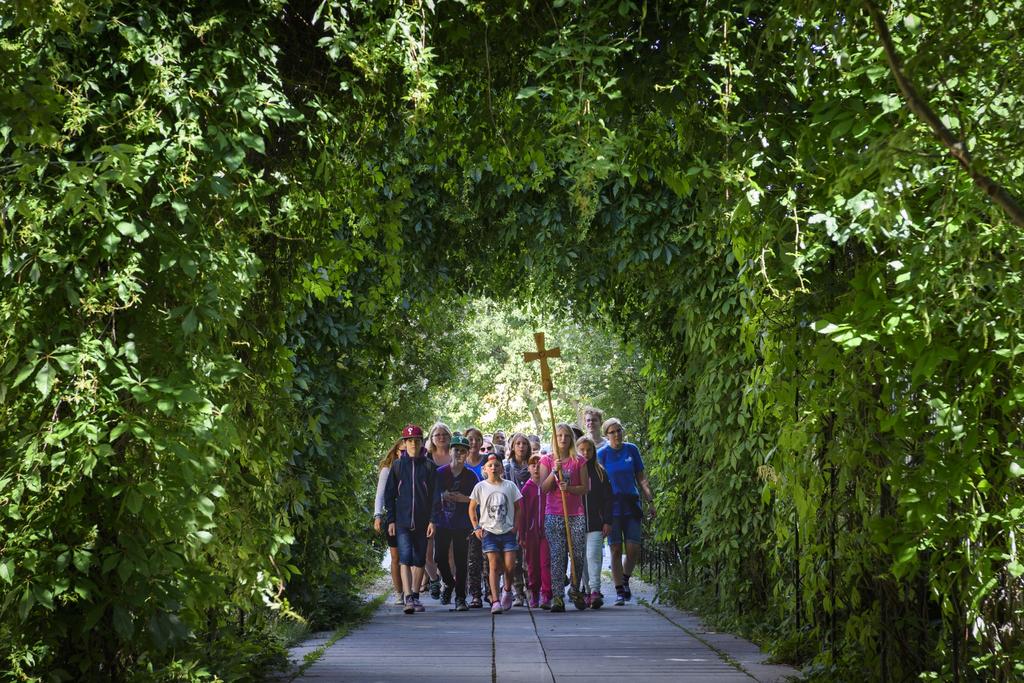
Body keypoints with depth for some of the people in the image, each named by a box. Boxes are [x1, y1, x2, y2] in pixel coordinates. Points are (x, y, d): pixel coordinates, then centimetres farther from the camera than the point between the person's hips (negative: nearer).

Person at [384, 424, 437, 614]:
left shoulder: (429, 466, 5)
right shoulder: (397, 465, 6)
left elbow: (434, 495, 4)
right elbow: (389, 494, 7)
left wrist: (433, 520, -4)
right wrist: (391, 520, 1)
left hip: (422, 521, 1)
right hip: (402, 521, -1)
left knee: (419, 560, 8)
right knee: (405, 559, -12)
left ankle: (415, 596, 19)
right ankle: (408, 598, -20)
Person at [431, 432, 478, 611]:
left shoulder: (471, 476, 4)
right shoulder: (440, 473, 4)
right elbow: (432, 496, 4)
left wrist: (464, 499, -12)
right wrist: (442, 497, -15)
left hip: (462, 525, -1)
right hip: (442, 523, 1)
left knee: (461, 561, -3)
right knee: (440, 557, -1)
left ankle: (460, 598, 5)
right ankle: (449, 583, 29)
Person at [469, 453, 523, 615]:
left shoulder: (509, 486, 4)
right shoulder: (480, 487, 2)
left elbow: (518, 507, 11)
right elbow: (472, 508, 11)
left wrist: (515, 526, 1)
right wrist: (477, 527, 2)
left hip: (508, 531, 1)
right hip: (489, 532, -1)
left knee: (509, 566, -5)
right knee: (494, 565, -10)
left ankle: (507, 590, 24)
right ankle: (495, 601, -12)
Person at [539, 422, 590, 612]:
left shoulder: (579, 461, 7)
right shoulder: (547, 460, 7)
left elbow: (585, 487, 4)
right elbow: (543, 488, -1)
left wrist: (569, 488, -13)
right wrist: (554, 472, -16)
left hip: (576, 514, 1)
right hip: (553, 514, -1)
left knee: (578, 555, 0)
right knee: (557, 555, -8)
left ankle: (575, 590, 22)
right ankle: (557, 596, -9)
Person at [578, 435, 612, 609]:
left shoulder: (600, 472, 7)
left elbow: (607, 499, 7)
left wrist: (607, 522, -1)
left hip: (596, 523, -1)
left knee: (593, 556, -14)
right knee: (581, 559, 5)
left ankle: (595, 591, -20)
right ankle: (587, 592, 13)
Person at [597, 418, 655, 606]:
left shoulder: (631, 450, 6)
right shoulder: (602, 454, -1)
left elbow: (641, 478, 11)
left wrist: (650, 501, 5)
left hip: (631, 505, 2)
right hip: (612, 507, -2)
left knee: (634, 549, -4)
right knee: (616, 550, -1)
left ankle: (625, 579, 21)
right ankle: (619, 591, 6)